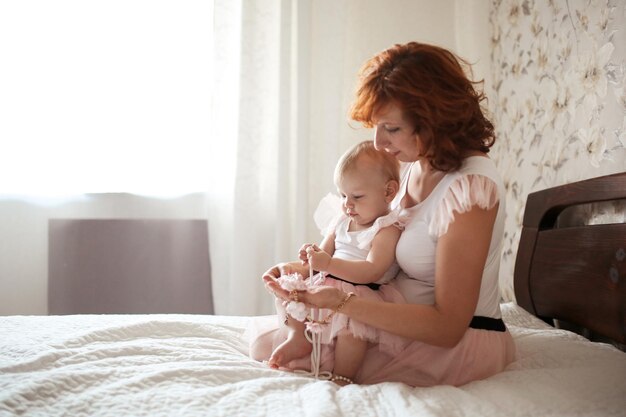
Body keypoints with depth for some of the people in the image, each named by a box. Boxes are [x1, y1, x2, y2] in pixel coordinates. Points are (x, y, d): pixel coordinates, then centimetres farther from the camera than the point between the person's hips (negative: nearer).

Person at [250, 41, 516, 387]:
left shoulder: (470, 186, -25)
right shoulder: (413, 166, 2)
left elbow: (447, 326, -26)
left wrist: (341, 302, -31)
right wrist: (305, 267, -4)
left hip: (460, 342, -8)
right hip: (406, 323, 8)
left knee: (269, 348, -12)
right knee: (263, 341, 3)